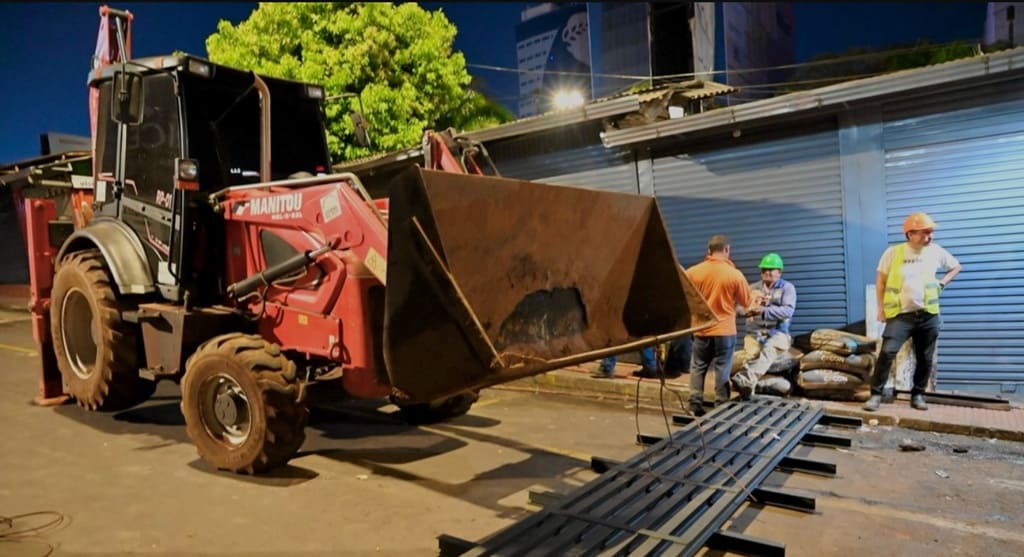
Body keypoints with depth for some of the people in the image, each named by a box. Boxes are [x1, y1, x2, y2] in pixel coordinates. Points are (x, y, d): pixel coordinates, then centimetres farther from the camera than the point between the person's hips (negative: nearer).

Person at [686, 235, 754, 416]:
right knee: (722, 371, 6)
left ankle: (695, 407, 12)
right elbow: (747, 302, 1)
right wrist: (752, 298, 20)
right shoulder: (735, 275, -10)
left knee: (697, 368, 11)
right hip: (725, 330, -1)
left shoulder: (693, 272, -6)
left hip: (701, 330, 2)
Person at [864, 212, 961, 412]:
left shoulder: (936, 251, 3)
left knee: (925, 359, 8)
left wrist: (942, 284, 7)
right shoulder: (893, 252, -5)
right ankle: (876, 394, -8)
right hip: (900, 314, -3)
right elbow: (880, 280, 3)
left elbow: (956, 267, 22)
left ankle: (917, 394, 23)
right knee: (887, 352, -15)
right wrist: (881, 308, 0)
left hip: (928, 315, 3)